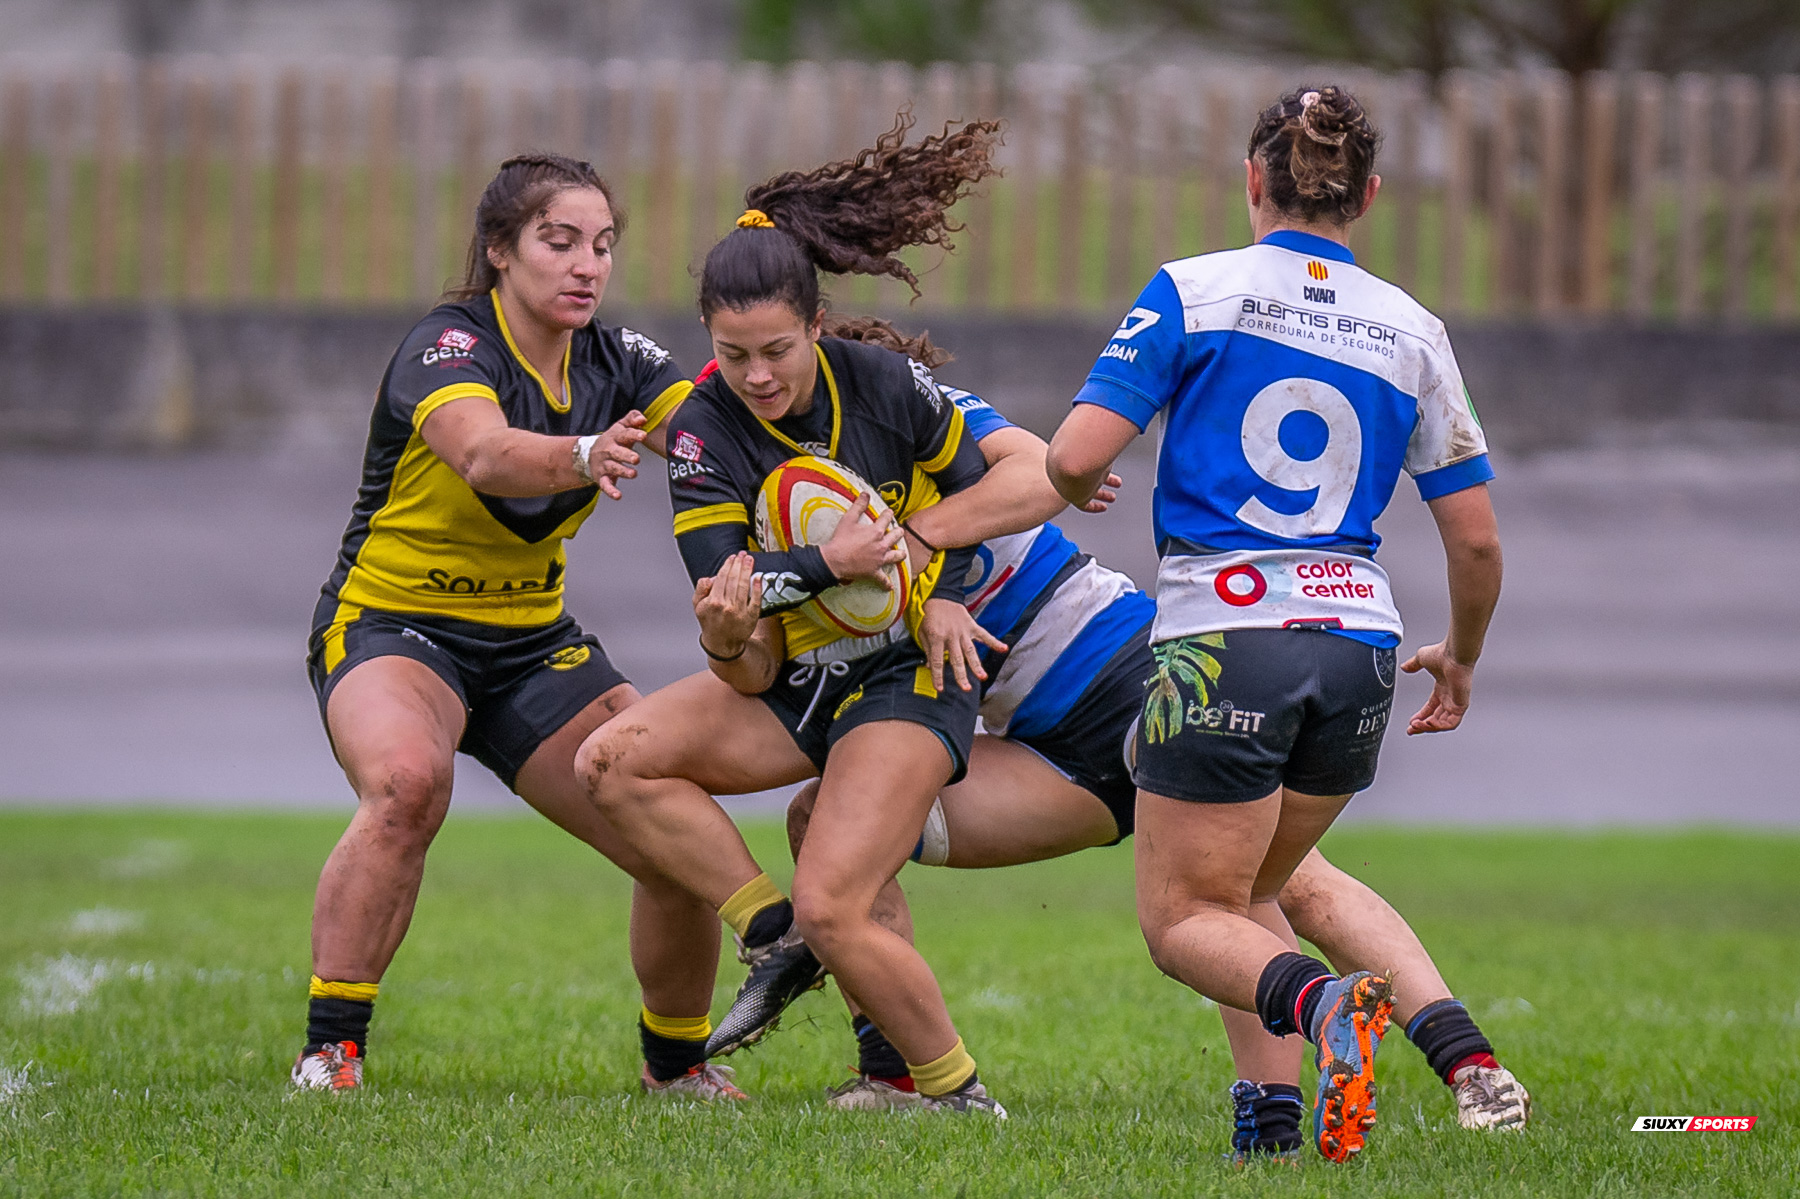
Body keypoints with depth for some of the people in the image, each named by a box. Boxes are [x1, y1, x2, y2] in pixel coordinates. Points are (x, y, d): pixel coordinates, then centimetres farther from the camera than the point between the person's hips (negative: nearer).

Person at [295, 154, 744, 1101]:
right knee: (408, 780, -37)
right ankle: (329, 1053, -28)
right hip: (391, 626, -6)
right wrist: (584, 456, -63)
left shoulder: (615, 362, -2)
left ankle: (676, 1064, 20)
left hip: (534, 646, 6)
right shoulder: (448, 347, -21)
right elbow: (485, 454, -43)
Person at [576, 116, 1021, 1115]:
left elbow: (973, 482, 4)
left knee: (829, 909, -20)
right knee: (615, 760, -16)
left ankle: (959, 1094, -3)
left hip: (907, 675, -4)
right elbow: (722, 581, -19)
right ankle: (773, 936, -7)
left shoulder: (885, 386, -14)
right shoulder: (702, 433, -11)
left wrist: (943, 592, -8)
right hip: (788, 679, 4)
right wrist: (826, 563, -34)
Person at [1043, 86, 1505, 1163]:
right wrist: (1460, 660, 27)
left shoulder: (1194, 293, -2)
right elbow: (1476, 538, 9)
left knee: (1186, 920, 5)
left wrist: (1077, 486, 16)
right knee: (1248, 895, 23)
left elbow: (1075, 457, -8)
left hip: (1223, 639, -4)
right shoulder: (1411, 332, 8)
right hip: (1357, 647, 4)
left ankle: (1322, 1005, -26)